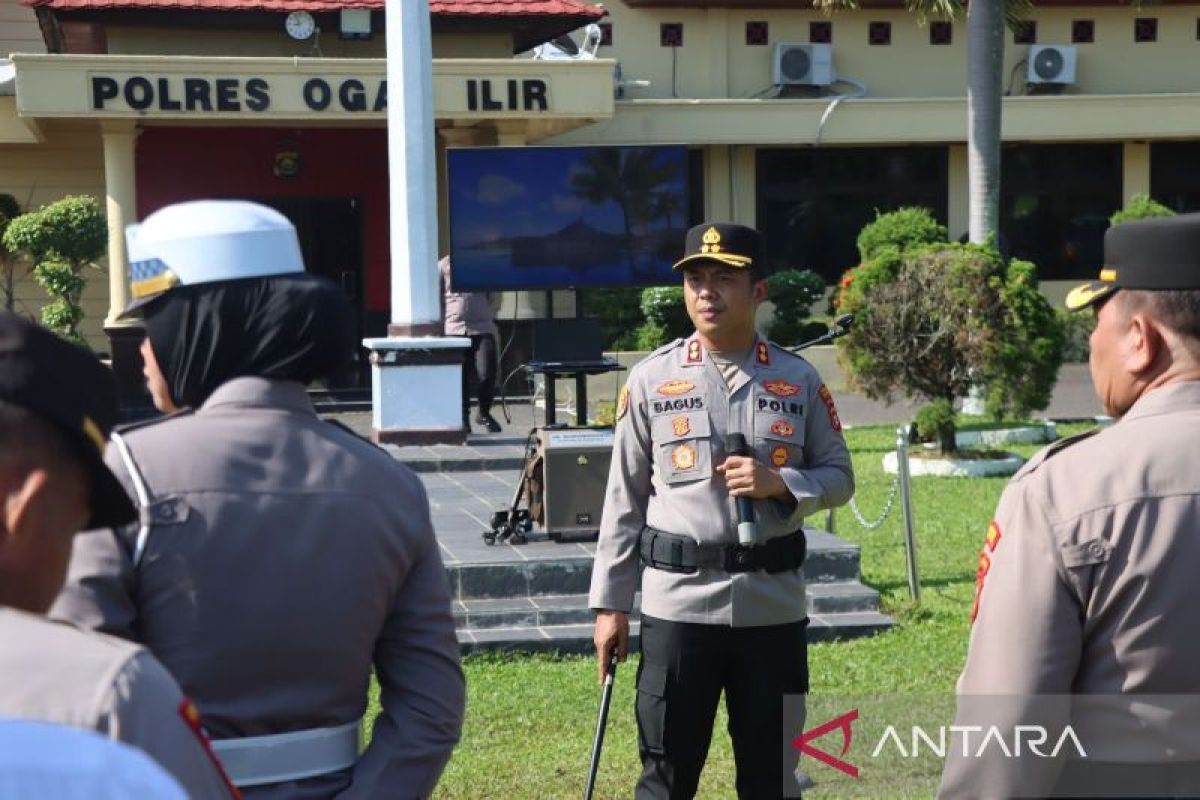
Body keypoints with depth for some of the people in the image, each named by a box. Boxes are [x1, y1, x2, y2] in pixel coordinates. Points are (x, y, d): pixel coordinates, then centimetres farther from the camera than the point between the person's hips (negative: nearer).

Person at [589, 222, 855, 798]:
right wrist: (610, 604, 1)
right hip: (677, 603, -1)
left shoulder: (799, 380, 4)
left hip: (773, 605, 2)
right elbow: (624, 498, 3)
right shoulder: (651, 379, 1)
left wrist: (779, 483, -13)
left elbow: (839, 477, 8)